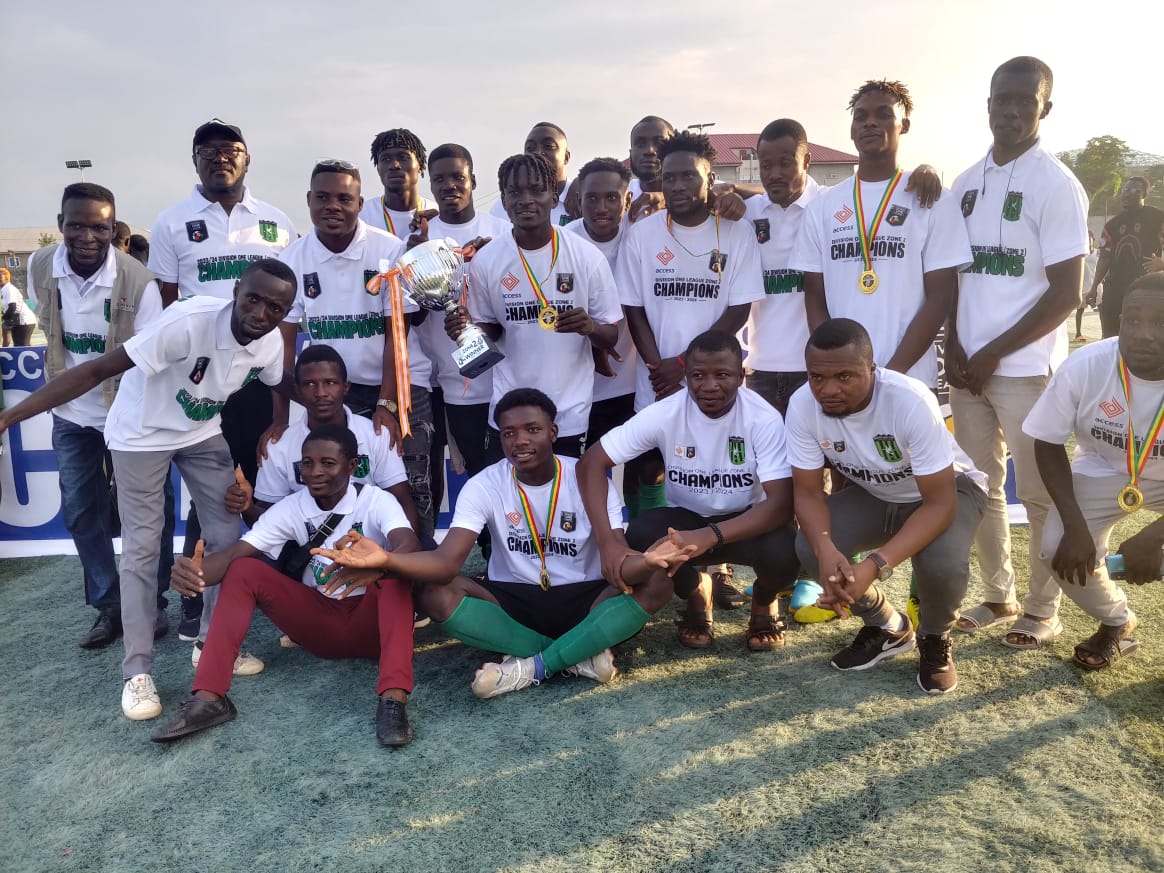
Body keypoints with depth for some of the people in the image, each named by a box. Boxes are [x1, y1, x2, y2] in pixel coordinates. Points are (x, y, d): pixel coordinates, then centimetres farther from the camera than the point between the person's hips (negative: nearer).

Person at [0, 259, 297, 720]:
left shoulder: (270, 341, -17)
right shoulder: (189, 320, -36)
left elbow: (284, 384, 8)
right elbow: (97, 370, -35)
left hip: (203, 432, 5)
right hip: (143, 434, -5)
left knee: (226, 537, 4)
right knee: (142, 548, -3)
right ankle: (138, 671, 8)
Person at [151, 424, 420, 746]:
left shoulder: (376, 501, -14)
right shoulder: (291, 508, -4)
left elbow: (409, 545, -34)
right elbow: (234, 553, -16)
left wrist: (373, 567, -57)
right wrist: (196, 570, -40)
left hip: (371, 620, -3)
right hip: (318, 621, 4)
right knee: (243, 571, -14)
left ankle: (392, 700, -45)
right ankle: (209, 697, -23)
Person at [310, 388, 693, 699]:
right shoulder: (483, 485, -10)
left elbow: (617, 563, -23)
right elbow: (446, 561, -24)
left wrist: (647, 561, -49)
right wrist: (385, 558, -44)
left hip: (582, 600, 0)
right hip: (512, 601, 1)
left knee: (654, 584, -29)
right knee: (434, 593, -27)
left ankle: (530, 667, -24)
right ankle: (580, 654, -22)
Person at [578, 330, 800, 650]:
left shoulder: (764, 418, -22)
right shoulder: (664, 413, -19)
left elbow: (782, 503, -28)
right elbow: (591, 463, -19)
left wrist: (711, 536, -43)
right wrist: (608, 539, -34)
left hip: (747, 522, -1)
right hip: (687, 519, 1)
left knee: (782, 549, -34)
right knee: (638, 537, -30)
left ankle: (763, 602, 6)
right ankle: (696, 596, 5)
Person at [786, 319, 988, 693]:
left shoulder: (911, 401, -36)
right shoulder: (802, 405, -25)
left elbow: (940, 502, -33)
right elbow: (808, 492, -17)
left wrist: (876, 564, -45)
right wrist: (826, 549, -39)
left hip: (948, 489, -3)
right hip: (871, 494, 4)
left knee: (942, 564, -34)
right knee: (809, 549, -22)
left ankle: (935, 638, 4)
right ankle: (887, 627, 8)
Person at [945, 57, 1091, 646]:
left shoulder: (1056, 185, -7)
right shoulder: (966, 183, 10)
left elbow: (1067, 293, -11)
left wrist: (993, 353, -12)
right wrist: (954, 349, 0)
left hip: (1027, 367, -5)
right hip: (966, 365, 6)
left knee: (1038, 492, 4)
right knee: (980, 488, 11)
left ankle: (1041, 609, 19)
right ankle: (997, 597, 25)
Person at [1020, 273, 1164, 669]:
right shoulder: (1084, 366, -28)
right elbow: (1048, 444, -14)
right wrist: (1075, 525, -22)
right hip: (1104, 471, 1)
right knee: (1060, 548, -20)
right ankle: (1116, 623, 13)